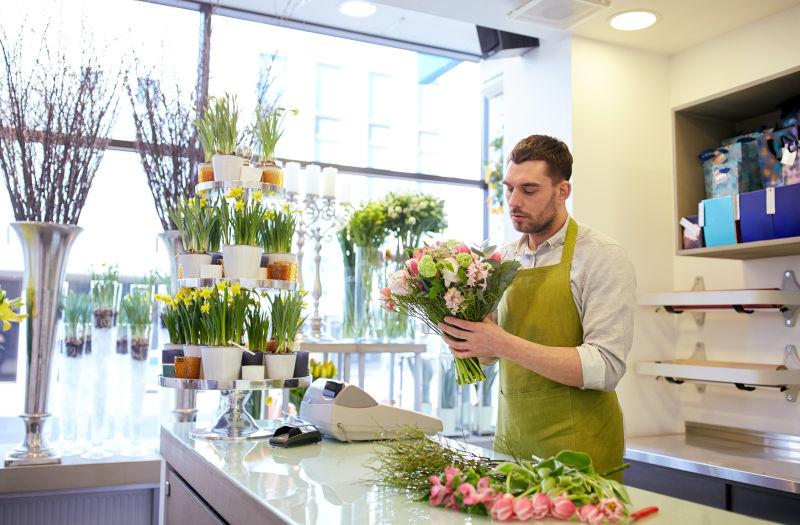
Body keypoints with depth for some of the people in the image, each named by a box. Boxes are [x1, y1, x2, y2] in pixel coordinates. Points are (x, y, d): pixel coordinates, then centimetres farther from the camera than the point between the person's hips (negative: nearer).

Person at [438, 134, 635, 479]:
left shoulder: (603, 257, -11)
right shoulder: (504, 258, 7)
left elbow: (605, 368, -20)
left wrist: (503, 343, -25)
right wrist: (463, 340, -8)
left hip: (577, 449, -5)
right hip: (511, 442, 5)